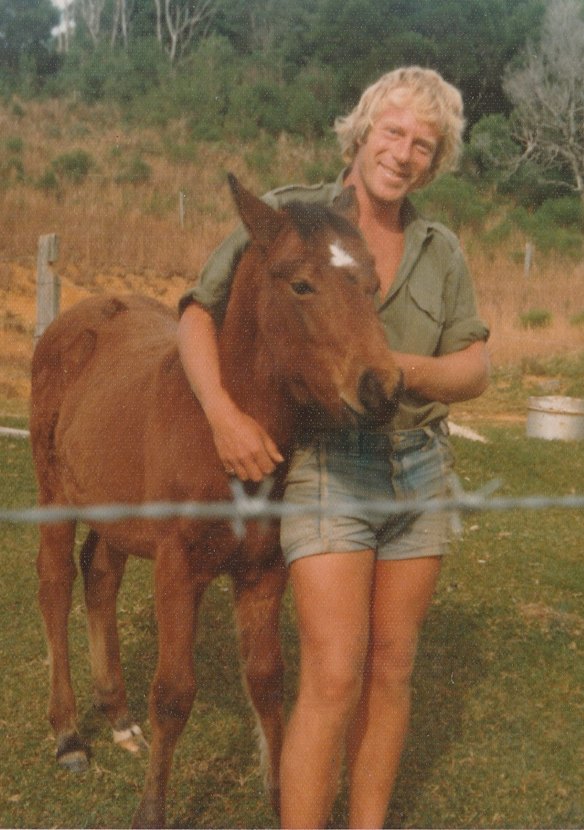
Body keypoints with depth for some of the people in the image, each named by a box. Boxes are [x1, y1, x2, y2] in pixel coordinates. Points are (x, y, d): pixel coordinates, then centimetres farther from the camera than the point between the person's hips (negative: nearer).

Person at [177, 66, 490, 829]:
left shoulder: (441, 251, 7)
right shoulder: (286, 217, -4)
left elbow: (475, 371, 5)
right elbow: (198, 316, -7)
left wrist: (402, 368, -16)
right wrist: (224, 414, -22)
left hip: (420, 471, 5)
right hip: (324, 467, -4)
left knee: (391, 670, 10)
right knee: (334, 679, -10)